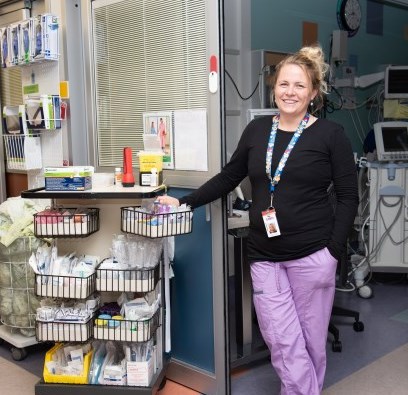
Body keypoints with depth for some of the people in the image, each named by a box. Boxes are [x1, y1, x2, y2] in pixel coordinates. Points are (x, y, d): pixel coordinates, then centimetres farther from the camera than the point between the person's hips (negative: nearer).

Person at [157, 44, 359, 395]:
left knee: (311, 340, 9)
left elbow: (348, 197, -3)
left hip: (312, 254, -3)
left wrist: (333, 251, -11)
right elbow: (228, 177, 15)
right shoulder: (257, 130, 8)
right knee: (283, 343, 1)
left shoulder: (331, 134, -2)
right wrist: (184, 202, 11)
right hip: (265, 256, 3)